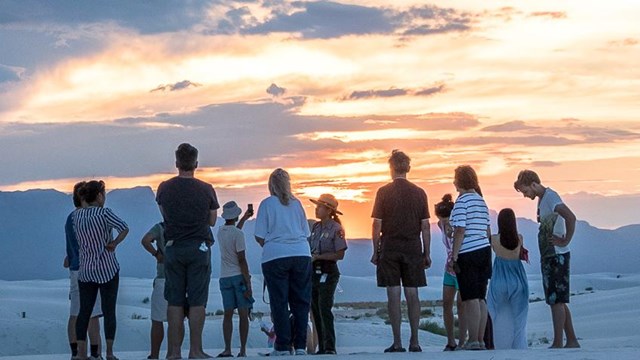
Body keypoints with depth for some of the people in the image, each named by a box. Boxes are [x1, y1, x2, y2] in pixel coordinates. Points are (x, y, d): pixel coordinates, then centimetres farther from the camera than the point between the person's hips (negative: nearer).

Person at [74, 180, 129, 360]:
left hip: (85, 270, 4)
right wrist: (114, 244, -13)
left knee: (84, 311, 6)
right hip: (107, 269, -4)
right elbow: (124, 229, -24)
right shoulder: (104, 213, -13)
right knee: (109, 311, 3)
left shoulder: (77, 215, 2)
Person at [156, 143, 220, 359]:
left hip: (173, 247, 2)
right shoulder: (206, 189, -5)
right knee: (197, 301, 0)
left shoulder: (164, 188, -1)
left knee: (174, 301, 5)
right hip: (199, 247, -2)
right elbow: (212, 221, 3)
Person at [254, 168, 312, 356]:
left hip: (275, 257, -3)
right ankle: (300, 346, 4)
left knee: (279, 302, 1)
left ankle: (283, 346, -2)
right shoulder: (296, 203, 8)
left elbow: (260, 236, -2)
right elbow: (306, 233, 12)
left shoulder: (267, 204, -1)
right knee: (301, 302, 6)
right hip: (302, 255, 3)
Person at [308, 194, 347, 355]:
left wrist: (318, 256, -15)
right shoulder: (315, 227, 12)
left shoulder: (336, 229, -8)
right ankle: (321, 347, 13)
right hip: (313, 272, 7)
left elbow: (340, 254, -11)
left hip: (328, 272, -7)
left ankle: (330, 347, -12)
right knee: (315, 310, 7)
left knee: (324, 308, -13)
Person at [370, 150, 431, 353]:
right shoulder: (419, 193, 3)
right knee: (412, 294, 5)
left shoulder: (384, 192, -3)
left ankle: (397, 343, -2)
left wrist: (376, 251, 1)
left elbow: (377, 224, -5)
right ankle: (414, 342, 5)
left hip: (390, 249, -2)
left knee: (393, 295, -1)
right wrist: (427, 253, 9)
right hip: (413, 249, 2)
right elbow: (425, 226, 3)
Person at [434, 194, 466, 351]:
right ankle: (451, 342, 10)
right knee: (446, 303, 3)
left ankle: (462, 342, -2)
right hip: (450, 267, 7)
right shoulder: (442, 224, -5)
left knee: (460, 304, -8)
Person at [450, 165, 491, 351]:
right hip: (484, 251, 8)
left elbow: (460, 231, -15)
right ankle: (481, 339, 9)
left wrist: (453, 257, -13)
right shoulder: (481, 201, 15)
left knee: (470, 299, -7)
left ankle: (473, 340, -8)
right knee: (480, 298, 9)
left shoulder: (461, 201, -9)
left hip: (468, 254, -8)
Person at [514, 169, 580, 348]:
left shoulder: (550, 196, -13)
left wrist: (565, 241, -21)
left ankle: (557, 343, -8)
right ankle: (572, 340, 16)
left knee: (556, 301, -9)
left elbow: (570, 217, -26)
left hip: (557, 256, -10)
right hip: (549, 256, 10)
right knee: (558, 301, 12)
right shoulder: (542, 199, 17)